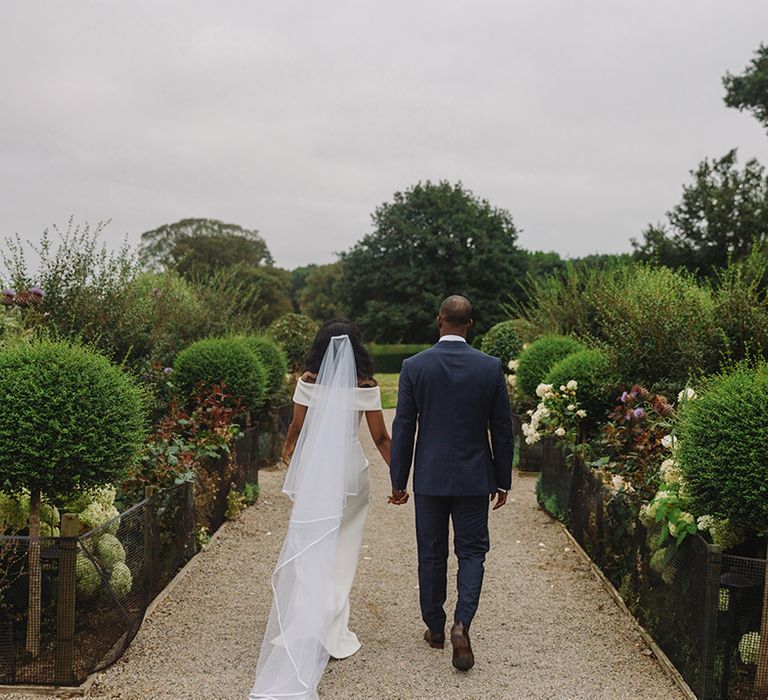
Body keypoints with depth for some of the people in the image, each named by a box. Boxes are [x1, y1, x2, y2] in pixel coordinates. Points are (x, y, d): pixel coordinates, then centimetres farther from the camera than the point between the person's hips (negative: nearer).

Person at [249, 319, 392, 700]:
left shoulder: (308, 382, -1)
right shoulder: (366, 386, -4)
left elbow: (297, 427, 7)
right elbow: (381, 438, -2)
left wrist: (288, 452, 27)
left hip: (312, 471, 1)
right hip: (351, 472, -1)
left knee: (309, 549, 9)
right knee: (341, 552, 8)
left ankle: (304, 625, 12)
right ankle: (332, 634, 11)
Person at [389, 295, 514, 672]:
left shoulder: (415, 366, -8)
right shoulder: (491, 367, -5)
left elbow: (403, 429, -5)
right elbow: (502, 430, -1)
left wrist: (398, 481, 4)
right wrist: (503, 480, 9)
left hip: (429, 478, 0)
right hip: (474, 478, 0)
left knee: (432, 555, 13)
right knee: (471, 552, 10)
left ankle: (435, 628, 24)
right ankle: (462, 623, -8)